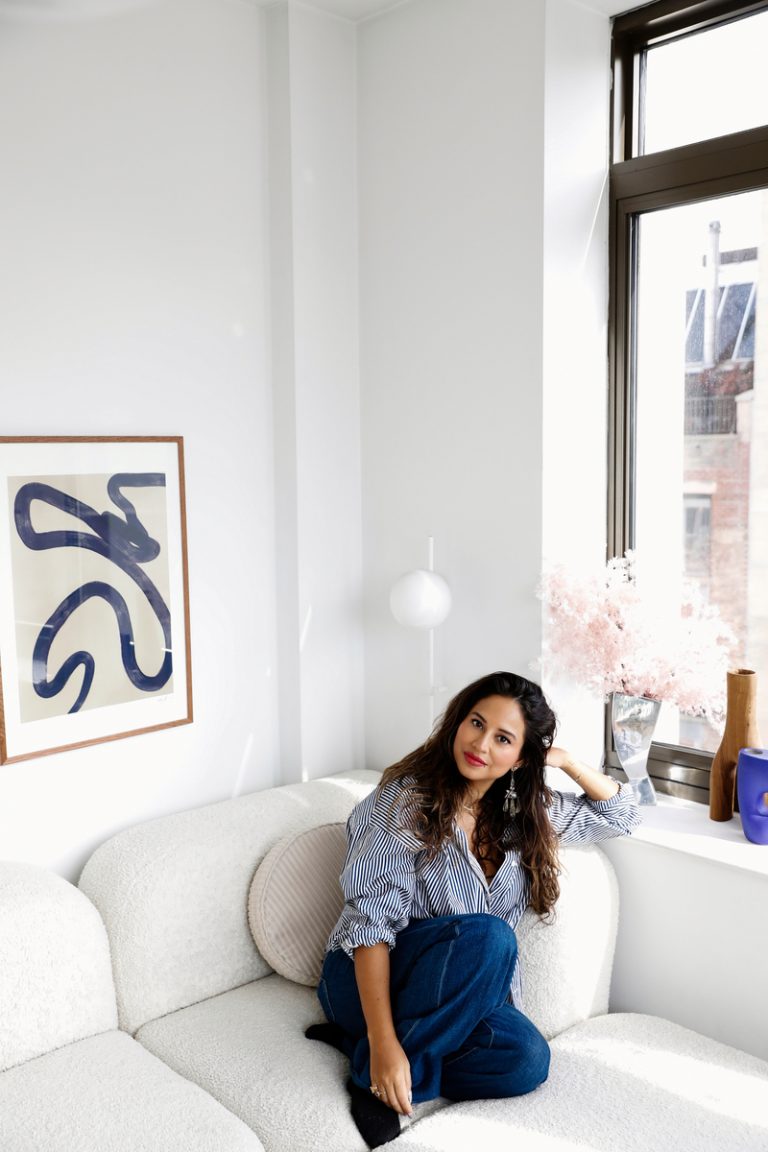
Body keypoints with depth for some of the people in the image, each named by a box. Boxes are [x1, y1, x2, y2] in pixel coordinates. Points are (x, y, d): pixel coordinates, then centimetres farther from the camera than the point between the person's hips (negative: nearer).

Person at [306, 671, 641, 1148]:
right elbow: (371, 921, -20)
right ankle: (371, 1052, -21)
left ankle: (354, 1041, -14)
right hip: (368, 980, -6)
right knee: (488, 935, -34)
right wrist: (383, 1043, -30)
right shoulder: (405, 799, -13)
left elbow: (622, 814, 17)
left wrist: (567, 761, 0)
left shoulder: (525, 812, 5)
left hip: (458, 998, 6)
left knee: (528, 1058, -27)